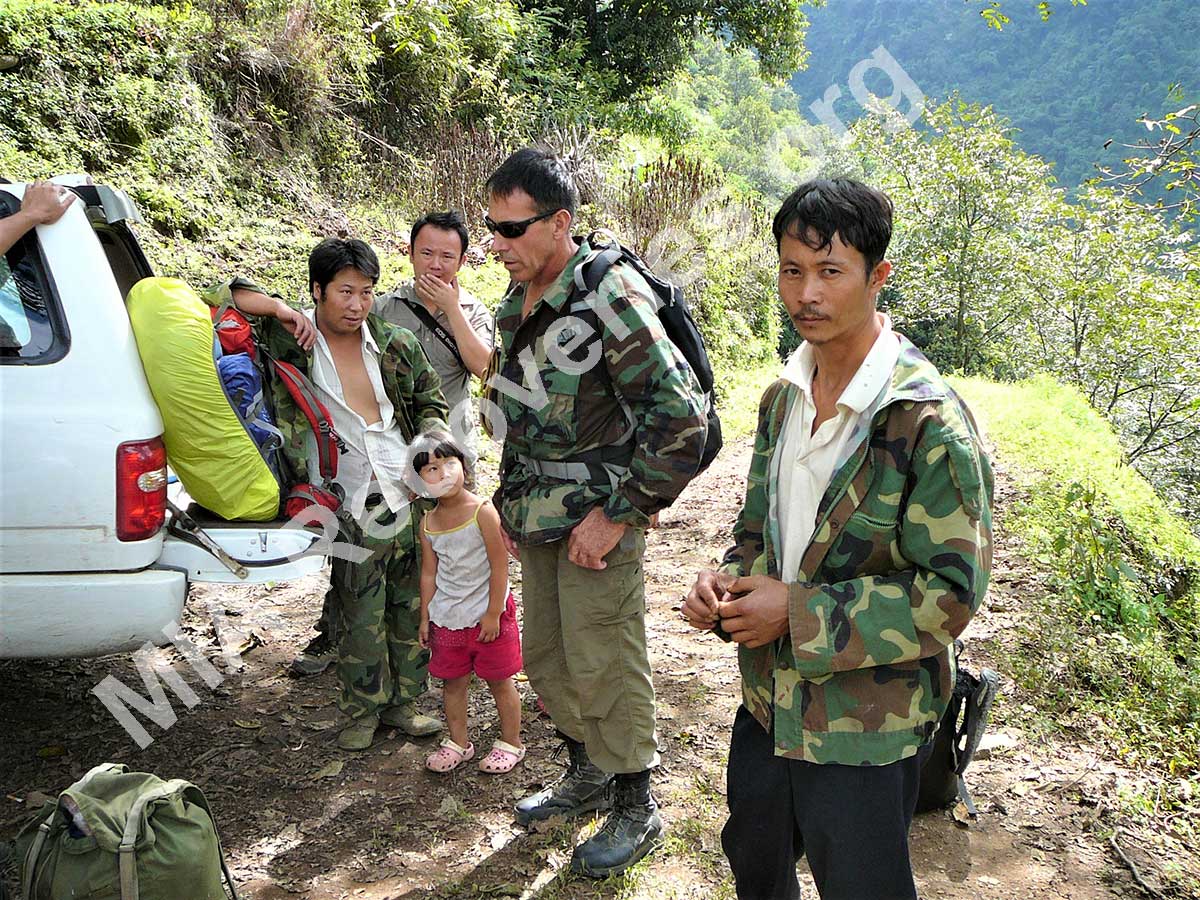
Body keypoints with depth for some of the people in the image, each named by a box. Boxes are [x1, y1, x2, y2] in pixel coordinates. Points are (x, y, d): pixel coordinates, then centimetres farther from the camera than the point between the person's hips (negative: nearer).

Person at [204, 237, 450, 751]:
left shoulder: (396, 345, 7)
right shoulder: (288, 342, -1)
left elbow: (431, 402, 18)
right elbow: (215, 300, -3)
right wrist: (278, 308, -12)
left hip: (413, 496, 3)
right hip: (352, 511, -3)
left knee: (412, 605, 10)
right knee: (360, 615, 2)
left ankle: (402, 702, 27)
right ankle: (363, 711, 22)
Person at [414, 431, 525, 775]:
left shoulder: (483, 512, -16)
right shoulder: (428, 523, 0)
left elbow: (499, 567, -15)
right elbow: (429, 573, 8)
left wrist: (493, 614, -15)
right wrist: (425, 617, 9)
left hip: (487, 615, -4)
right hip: (446, 618, 5)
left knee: (499, 680, 9)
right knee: (453, 681, 15)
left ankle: (511, 742, 25)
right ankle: (458, 742, 31)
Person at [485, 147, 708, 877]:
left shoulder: (611, 297, -19)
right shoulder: (518, 302, 7)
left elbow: (682, 417, -22)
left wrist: (619, 514, -20)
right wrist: (512, 502, 16)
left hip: (596, 521, -8)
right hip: (540, 518, 8)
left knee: (604, 667, 3)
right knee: (547, 660, 18)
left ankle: (636, 807, 23)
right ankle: (588, 774, 40)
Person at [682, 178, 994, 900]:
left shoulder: (930, 421, -22)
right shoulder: (783, 398, 3)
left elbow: (952, 591, -22)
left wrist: (799, 614, -23)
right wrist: (729, 581, -7)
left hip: (865, 732, -6)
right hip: (768, 704, 7)